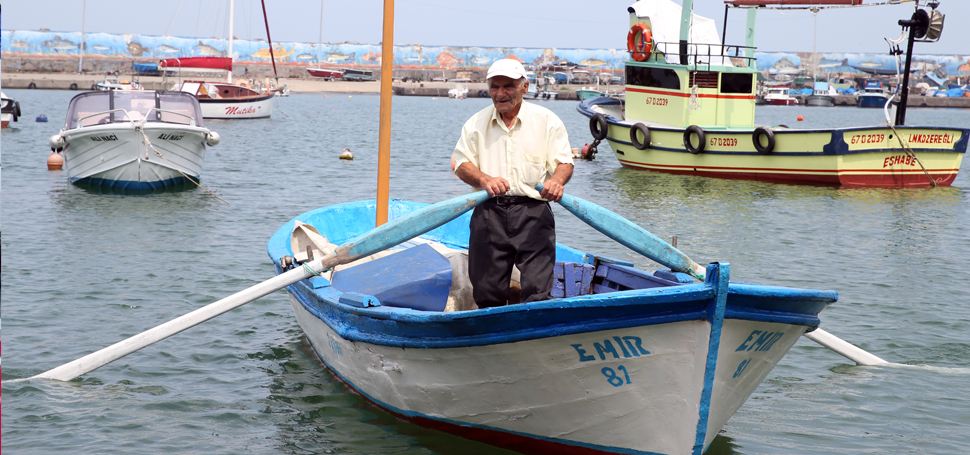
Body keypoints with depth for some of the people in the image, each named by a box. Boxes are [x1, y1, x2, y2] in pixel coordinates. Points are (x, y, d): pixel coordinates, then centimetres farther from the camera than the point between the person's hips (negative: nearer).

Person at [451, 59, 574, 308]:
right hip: (489, 212, 2)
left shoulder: (547, 121, 8)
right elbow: (461, 164, 8)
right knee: (486, 292, 3)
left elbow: (564, 161, 5)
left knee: (537, 290, -12)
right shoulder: (476, 124, 13)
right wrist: (484, 179, -14)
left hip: (532, 212, -2)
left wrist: (557, 180, -19)